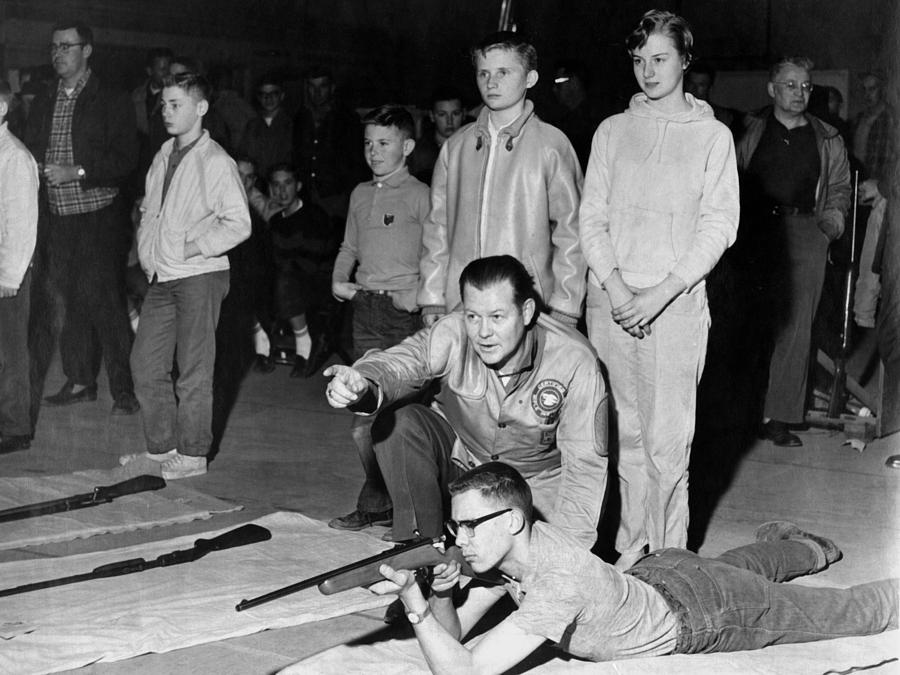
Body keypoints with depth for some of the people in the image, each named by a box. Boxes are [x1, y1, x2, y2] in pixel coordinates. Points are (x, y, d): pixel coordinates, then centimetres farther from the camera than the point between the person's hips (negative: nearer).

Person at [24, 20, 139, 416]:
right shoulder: (43, 106, 16)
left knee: (104, 303, -9)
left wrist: (77, 172, -18)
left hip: (99, 218, -5)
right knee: (69, 302, 7)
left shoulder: (112, 102, -1)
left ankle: (124, 390, -4)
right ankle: (80, 381, 17)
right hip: (58, 220, 5)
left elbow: (126, 161, -9)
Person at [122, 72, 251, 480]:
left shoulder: (215, 162, -10)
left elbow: (238, 224, -15)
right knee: (146, 363, 10)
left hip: (199, 277, -8)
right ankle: (161, 447, 22)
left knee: (194, 370, -1)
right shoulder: (164, 155, 12)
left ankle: (192, 455, 9)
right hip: (162, 277, 8)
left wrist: (191, 248, -17)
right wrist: (146, 248, 8)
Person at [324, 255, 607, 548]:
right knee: (396, 425, -26)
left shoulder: (575, 361, -26)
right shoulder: (453, 334, -24)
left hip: (535, 483, -1)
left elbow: (585, 463, -22)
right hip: (457, 455, 1)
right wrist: (362, 384, -64)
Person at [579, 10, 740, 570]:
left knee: (667, 442, -7)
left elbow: (720, 225, -1)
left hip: (676, 303, -3)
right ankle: (632, 550, 16)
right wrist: (614, 284, -7)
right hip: (612, 301, 3)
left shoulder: (713, 135, 5)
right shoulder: (613, 131, 13)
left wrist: (662, 292, -11)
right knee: (627, 434, 7)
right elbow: (592, 216, 9)